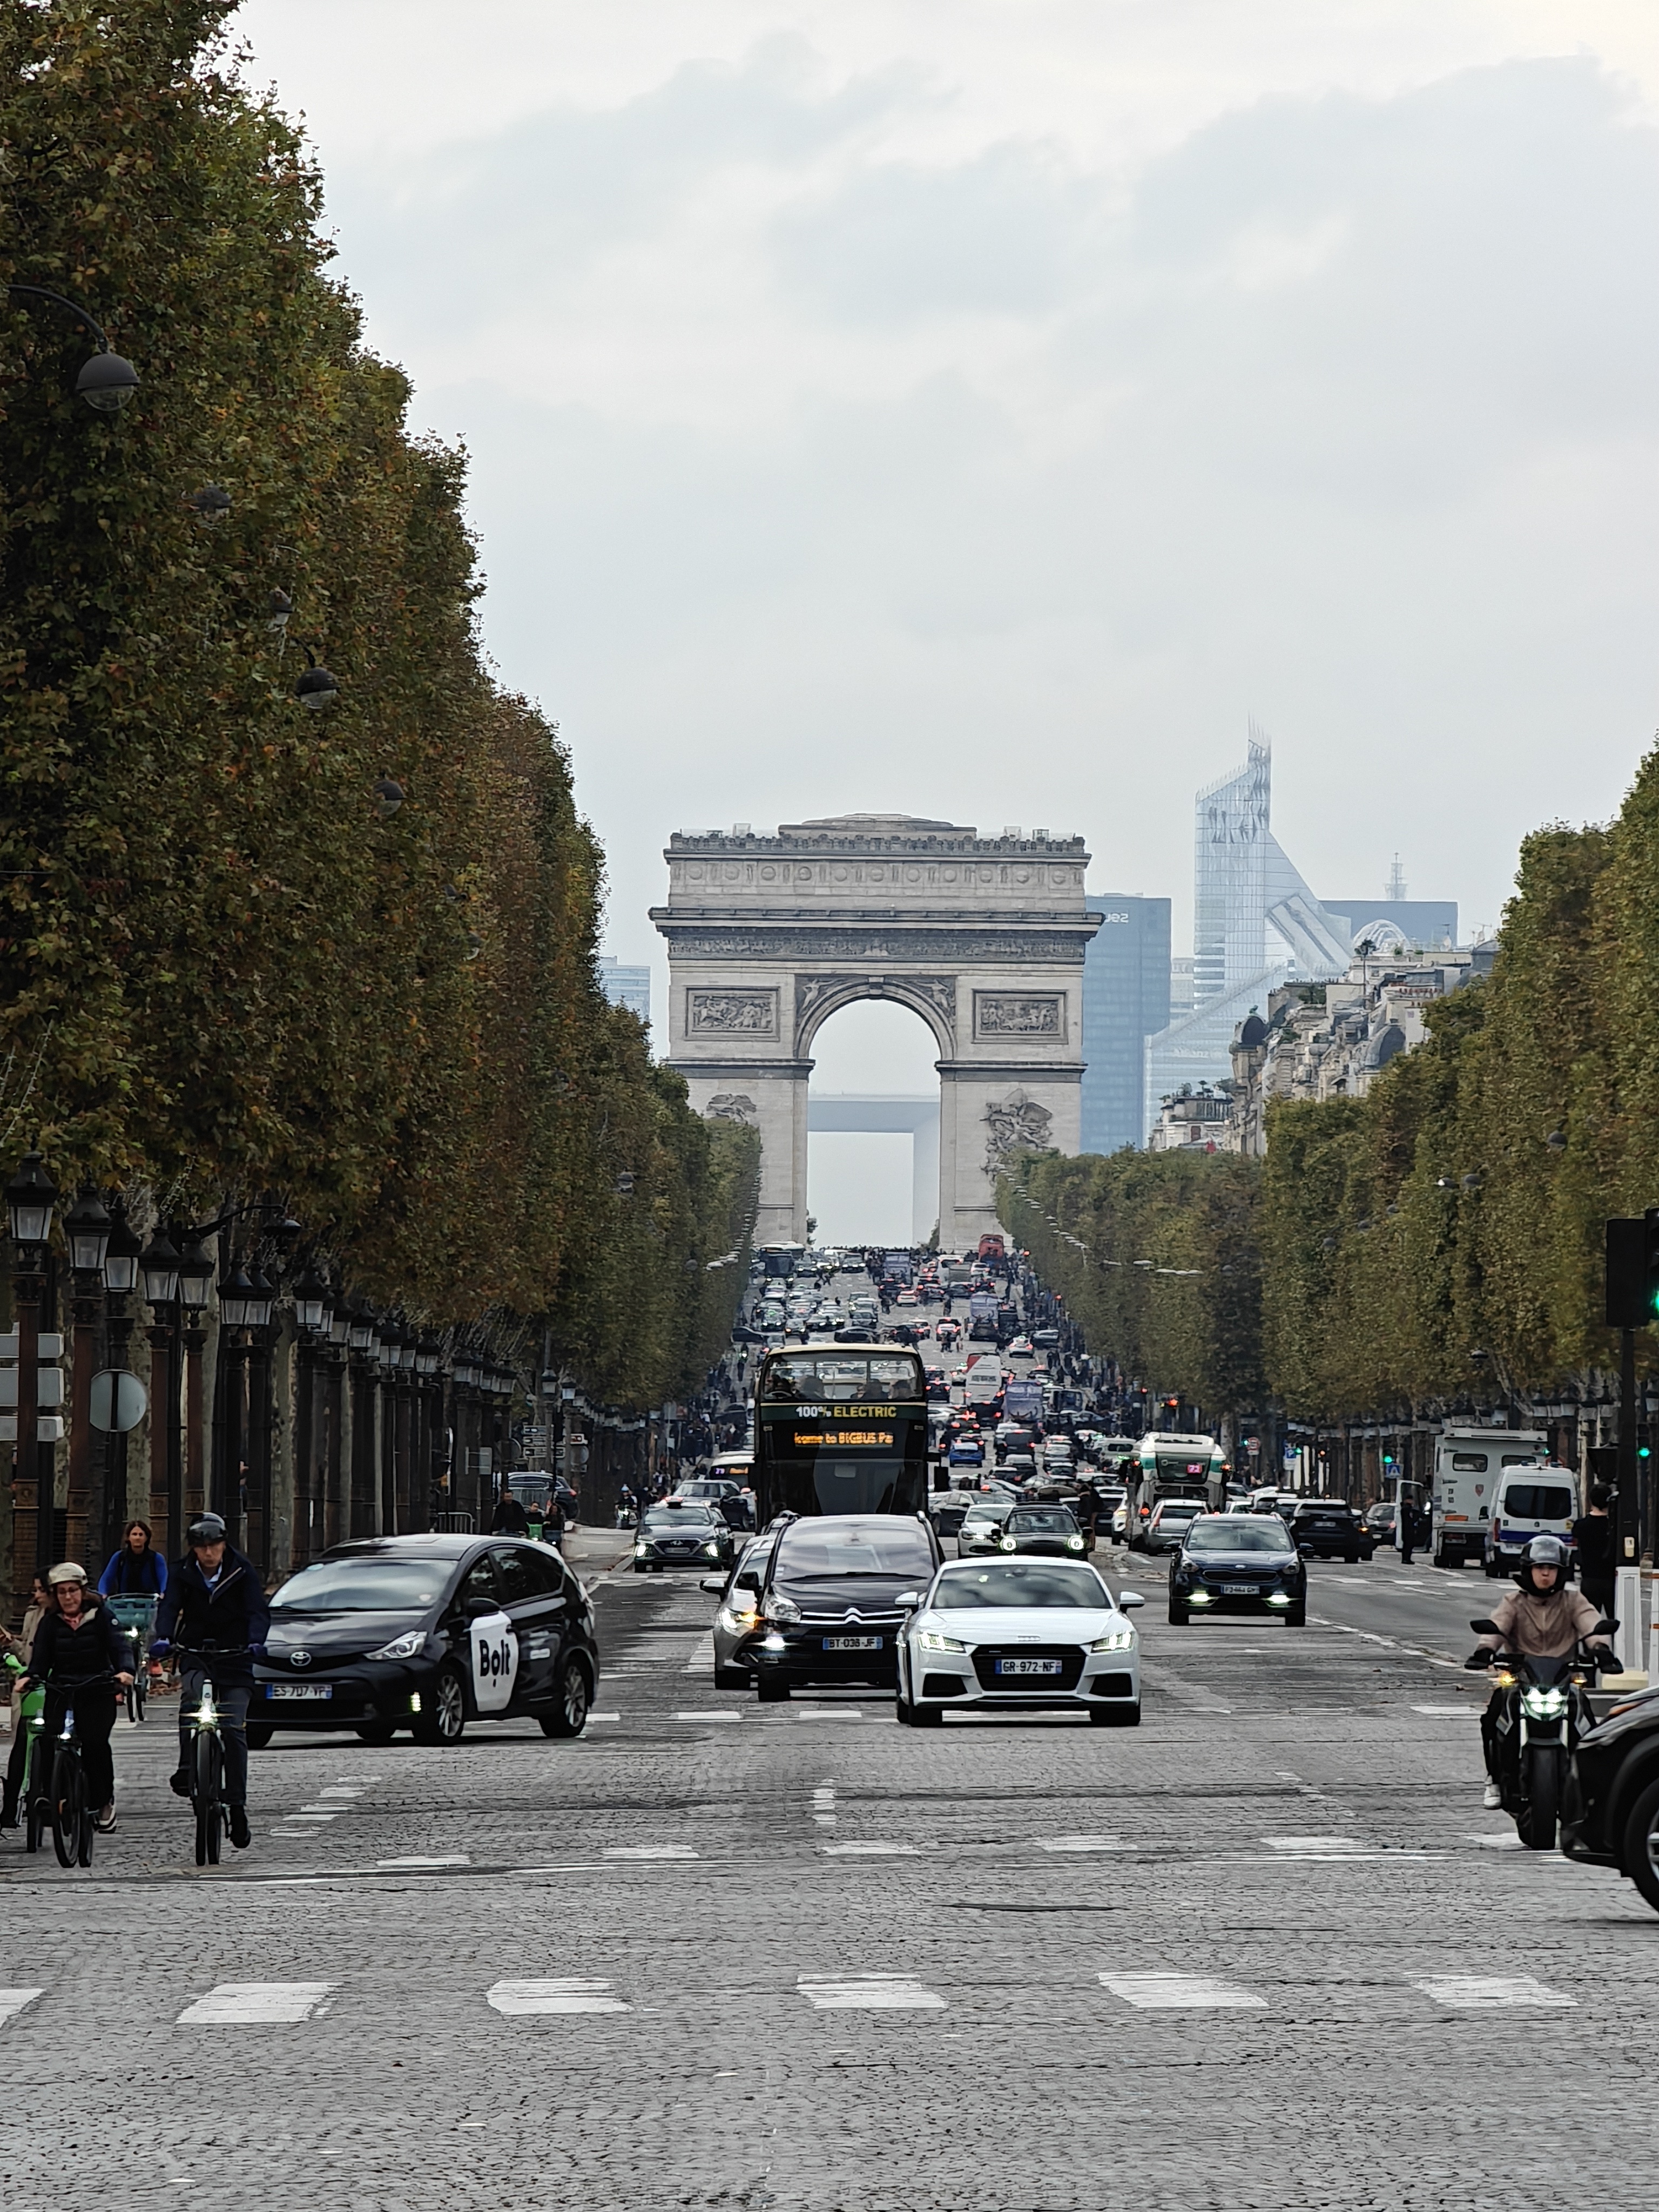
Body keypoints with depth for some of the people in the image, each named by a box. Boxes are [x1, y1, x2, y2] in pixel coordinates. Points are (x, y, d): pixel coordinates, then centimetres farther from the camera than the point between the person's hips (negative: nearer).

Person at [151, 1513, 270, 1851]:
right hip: (196, 1657, 1)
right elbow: (170, 1607, -13)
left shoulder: (243, 1572, -3)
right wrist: (163, 1638, -33)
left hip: (235, 1659, -1)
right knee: (191, 1696, -32)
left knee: (234, 1729, -10)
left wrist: (256, 1642, -33)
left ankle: (237, 1804, -5)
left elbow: (258, 1611, -13)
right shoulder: (183, 1573, 1)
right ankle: (187, 1768, -31)